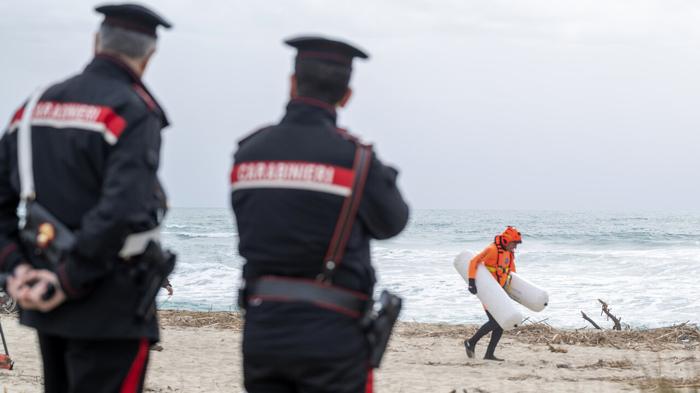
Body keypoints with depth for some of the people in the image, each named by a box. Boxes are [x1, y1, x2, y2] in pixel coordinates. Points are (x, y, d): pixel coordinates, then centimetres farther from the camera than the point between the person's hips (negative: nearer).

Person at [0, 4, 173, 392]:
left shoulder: (37, 105, 9)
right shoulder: (134, 112, -14)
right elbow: (121, 211, -25)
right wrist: (68, 283, -18)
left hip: (46, 306, 7)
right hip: (110, 310, -7)